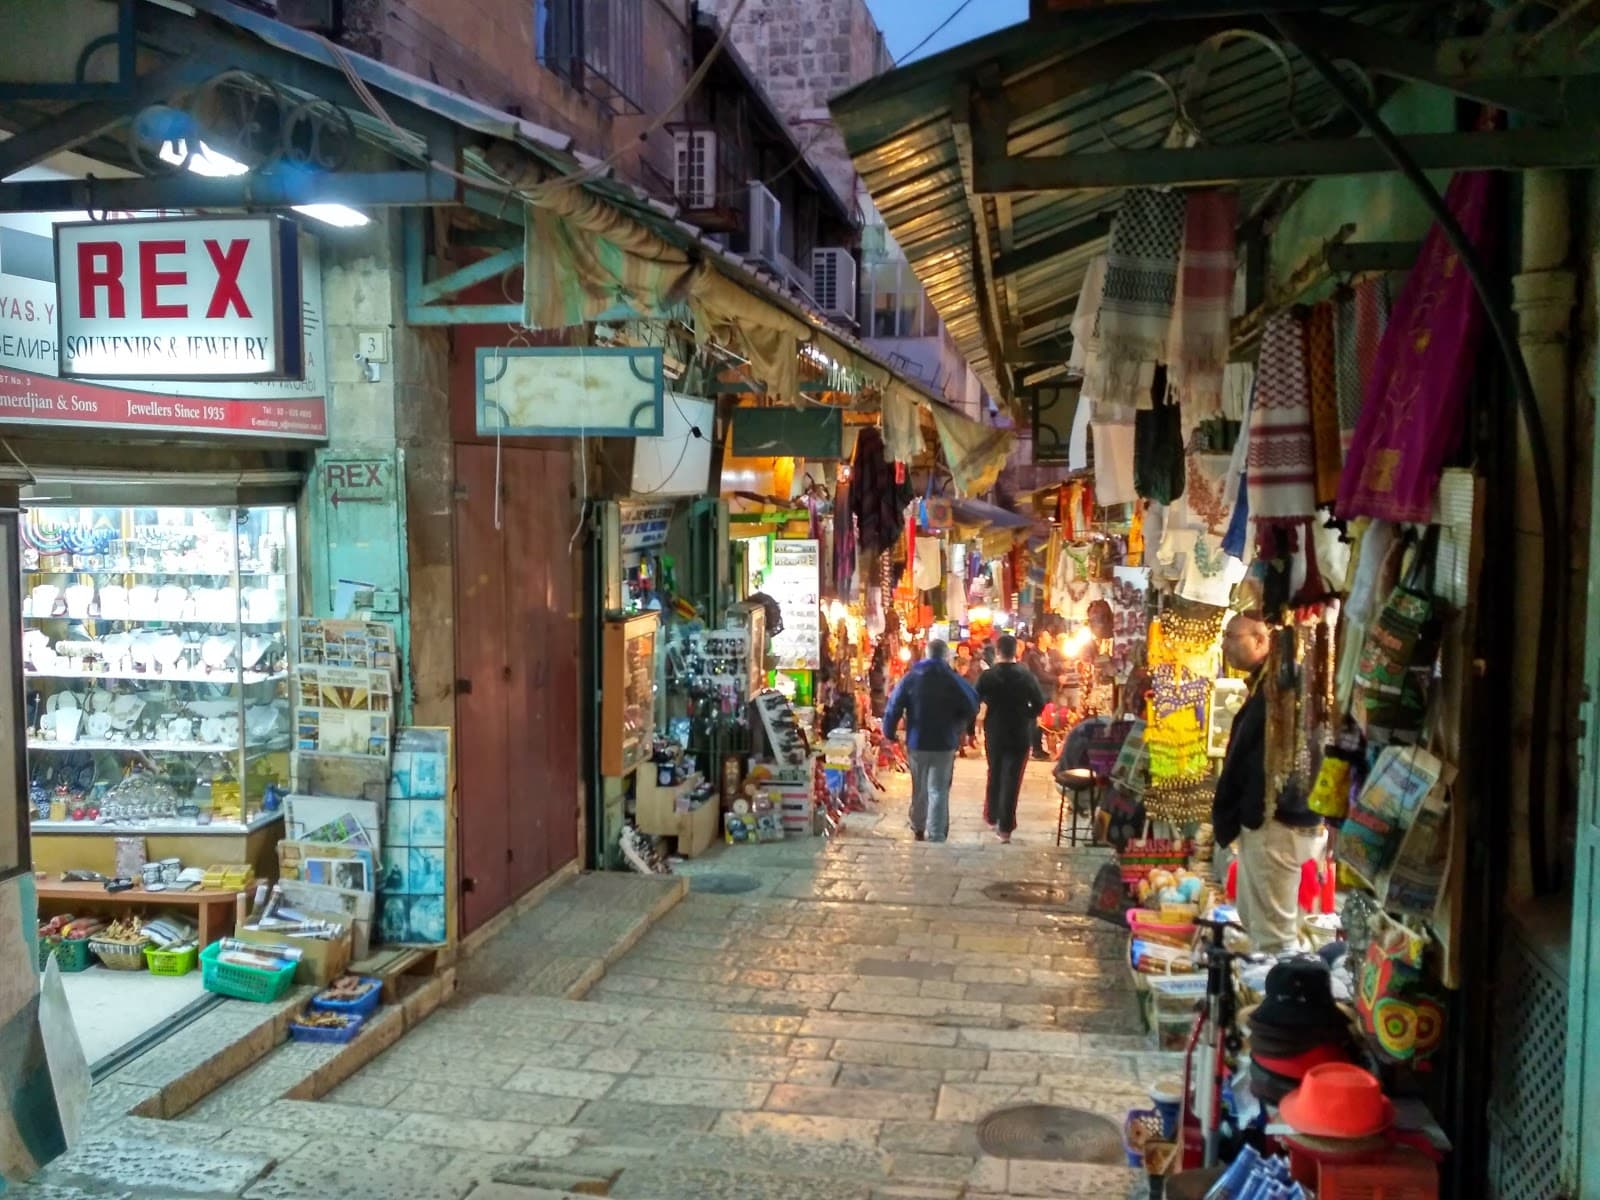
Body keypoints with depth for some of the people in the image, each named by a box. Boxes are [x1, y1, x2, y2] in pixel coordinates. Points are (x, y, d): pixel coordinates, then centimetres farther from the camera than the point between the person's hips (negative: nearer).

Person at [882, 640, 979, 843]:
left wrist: (889, 732, 5)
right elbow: (971, 706, -8)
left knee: (919, 788, 20)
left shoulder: (911, 677, -2)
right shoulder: (953, 679, -8)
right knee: (938, 791, -2)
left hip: (916, 742, 3)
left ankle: (918, 828, 35)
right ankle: (936, 836, -9)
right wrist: (957, 727, 8)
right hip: (944, 744, -3)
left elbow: (894, 706, -6)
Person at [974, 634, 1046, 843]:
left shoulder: (988, 676, -7)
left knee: (994, 775, 20)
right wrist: (1024, 716, 9)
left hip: (994, 734, 1)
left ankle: (992, 817, 31)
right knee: (1012, 779, 1)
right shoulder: (1026, 675, -7)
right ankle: (1005, 827, -2)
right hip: (1020, 735, -1)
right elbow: (1039, 704, -4)